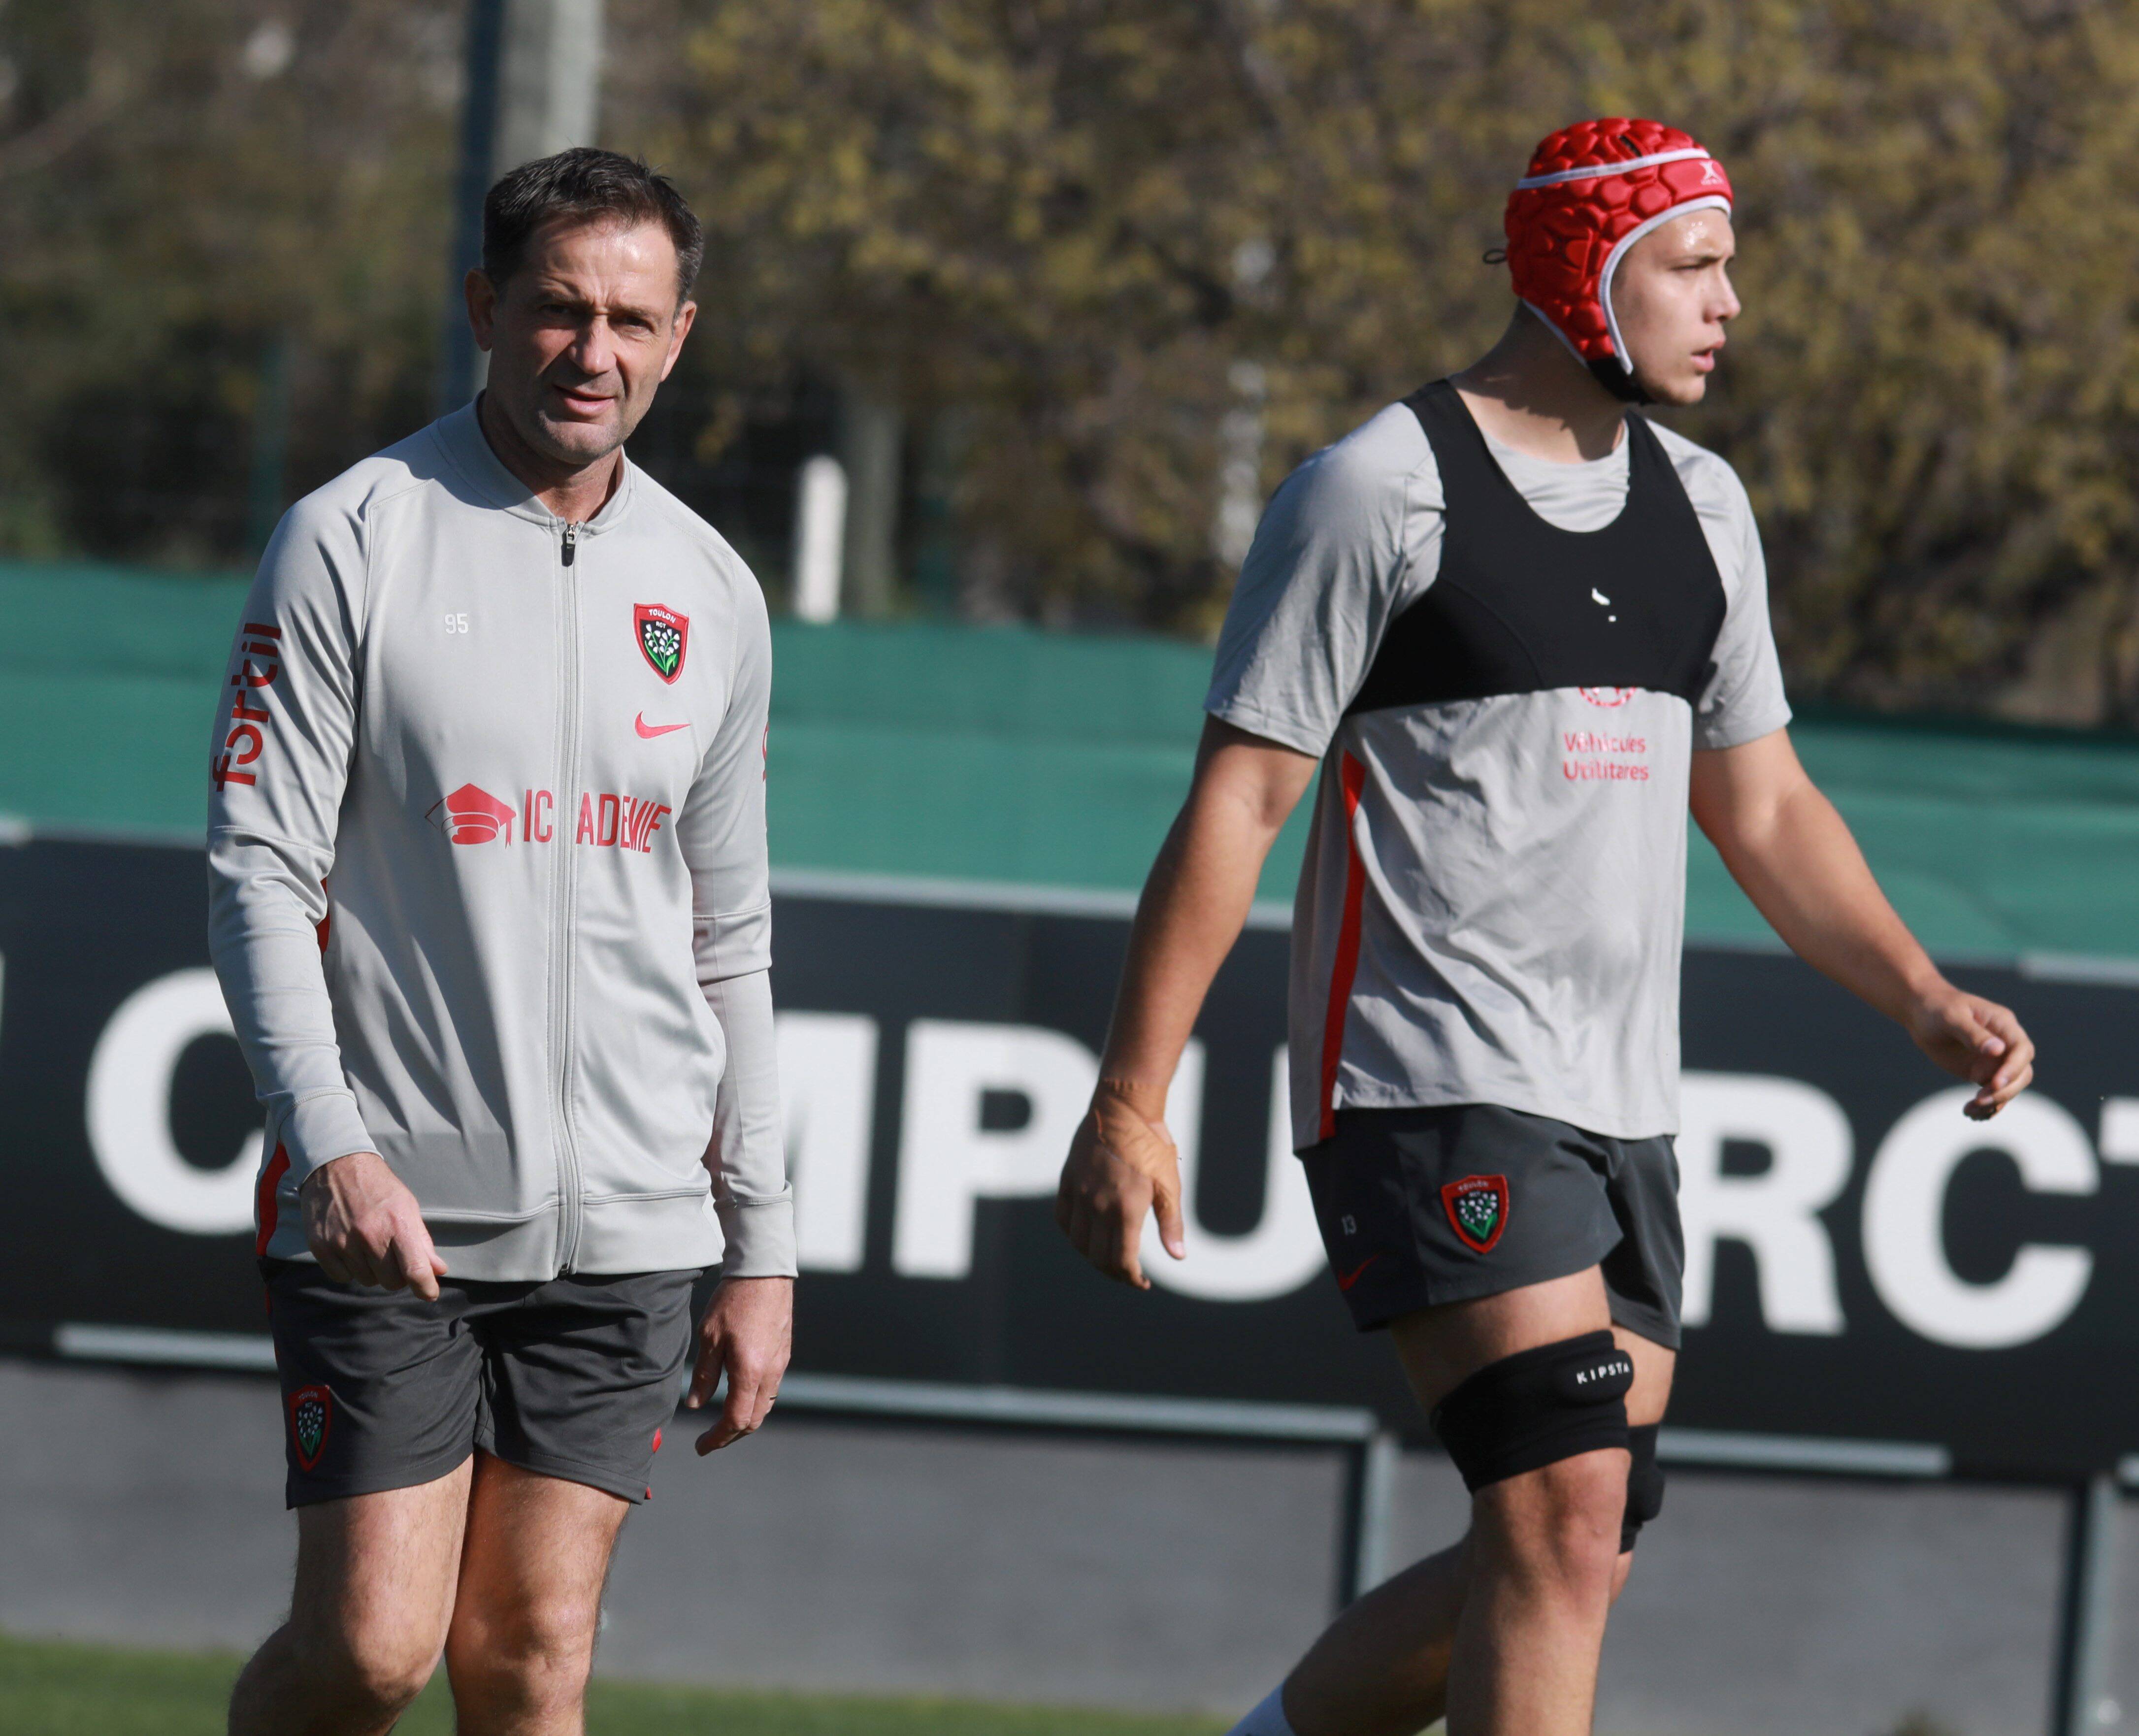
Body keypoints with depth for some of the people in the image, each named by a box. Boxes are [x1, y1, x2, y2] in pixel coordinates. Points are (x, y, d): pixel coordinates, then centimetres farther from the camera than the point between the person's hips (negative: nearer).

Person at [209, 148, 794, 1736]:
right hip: (388, 1211, -3)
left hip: (625, 1231, 4)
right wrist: (331, 1147, -20)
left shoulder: (710, 593, 11)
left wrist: (762, 1248, 13)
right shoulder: (350, 544, -3)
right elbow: (258, 875, -6)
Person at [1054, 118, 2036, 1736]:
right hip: (1431, 1097, -8)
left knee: (1566, 1562, 7)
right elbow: (1237, 803, -8)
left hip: (1624, 1114, 8)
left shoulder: (1700, 504, 14)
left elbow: (1764, 807, 22)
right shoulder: (1379, 491, -8)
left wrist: (1930, 1002, 7)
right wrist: (1129, 1101, -12)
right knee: (1566, 1514, -19)